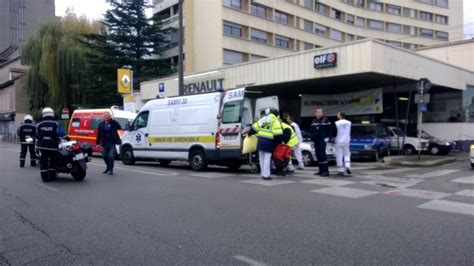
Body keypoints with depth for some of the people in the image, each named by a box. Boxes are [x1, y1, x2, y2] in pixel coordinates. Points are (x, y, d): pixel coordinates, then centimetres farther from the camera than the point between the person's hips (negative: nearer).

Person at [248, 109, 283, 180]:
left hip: (260, 140, 6)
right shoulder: (275, 121, -1)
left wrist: (249, 133, 32)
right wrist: (279, 141, 6)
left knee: (262, 158, 13)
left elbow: (254, 127, 18)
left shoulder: (263, 119, 17)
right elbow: (278, 134, -9)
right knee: (267, 158, -4)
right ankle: (266, 175, -4)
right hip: (268, 141, -6)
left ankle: (263, 174, 20)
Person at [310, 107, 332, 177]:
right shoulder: (314, 121, 15)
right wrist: (312, 137, 13)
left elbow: (330, 129, -3)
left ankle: (326, 171, -14)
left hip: (322, 140, -7)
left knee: (322, 154, -15)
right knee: (318, 155, 7)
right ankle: (321, 170, 14)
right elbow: (312, 130, 23)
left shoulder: (326, 120, -2)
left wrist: (328, 137, -11)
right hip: (316, 140, 7)